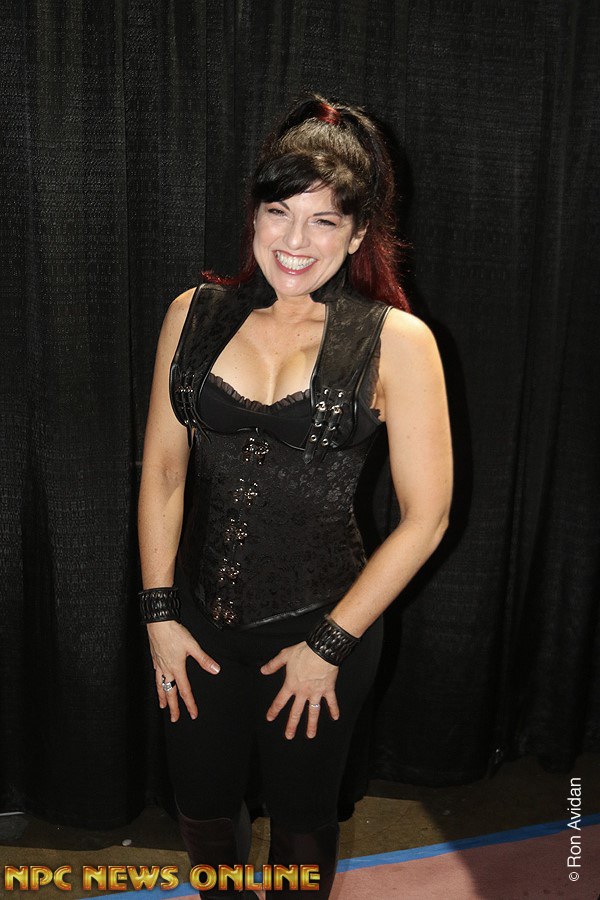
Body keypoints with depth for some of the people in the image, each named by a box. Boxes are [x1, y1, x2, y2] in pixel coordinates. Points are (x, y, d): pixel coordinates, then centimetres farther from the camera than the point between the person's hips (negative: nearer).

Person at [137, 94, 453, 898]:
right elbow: (163, 470, 1)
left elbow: (425, 517, -11)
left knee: (302, 813, 21)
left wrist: (330, 643, -9)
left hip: (320, 625, -3)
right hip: (200, 619, 3)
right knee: (203, 804, 23)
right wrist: (159, 612, -1)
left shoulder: (396, 342, -12)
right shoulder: (195, 315, -2)